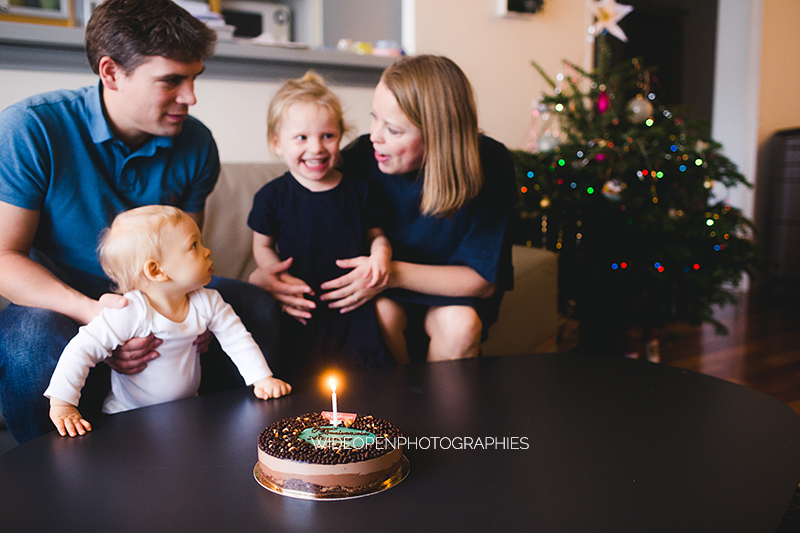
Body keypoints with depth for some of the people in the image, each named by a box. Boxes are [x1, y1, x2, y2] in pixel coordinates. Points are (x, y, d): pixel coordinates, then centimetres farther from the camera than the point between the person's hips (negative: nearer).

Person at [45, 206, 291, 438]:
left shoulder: (208, 302, -8)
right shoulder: (130, 312, -26)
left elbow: (237, 339, 1)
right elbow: (81, 350, -24)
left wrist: (263, 378, -7)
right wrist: (62, 405, -26)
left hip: (188, 411, 4)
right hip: (130, 419, -4)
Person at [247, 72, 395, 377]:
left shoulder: (358, 189, -1)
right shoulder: (272, 197, -4)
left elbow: (376, 234, 10)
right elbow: (263, 246, 6)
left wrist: (381, 255, -12)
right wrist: (278, 276, -12)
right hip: (303, 311, -1)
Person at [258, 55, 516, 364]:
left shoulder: (490, 163, -23)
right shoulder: (361, 156, -22)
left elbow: (482, 280, -20)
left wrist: (394, 273, -32)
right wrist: (270, 274, -32)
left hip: (453, 286, 0)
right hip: (386, 290, 1)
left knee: (461, 325, -30)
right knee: (383, 313, -30)